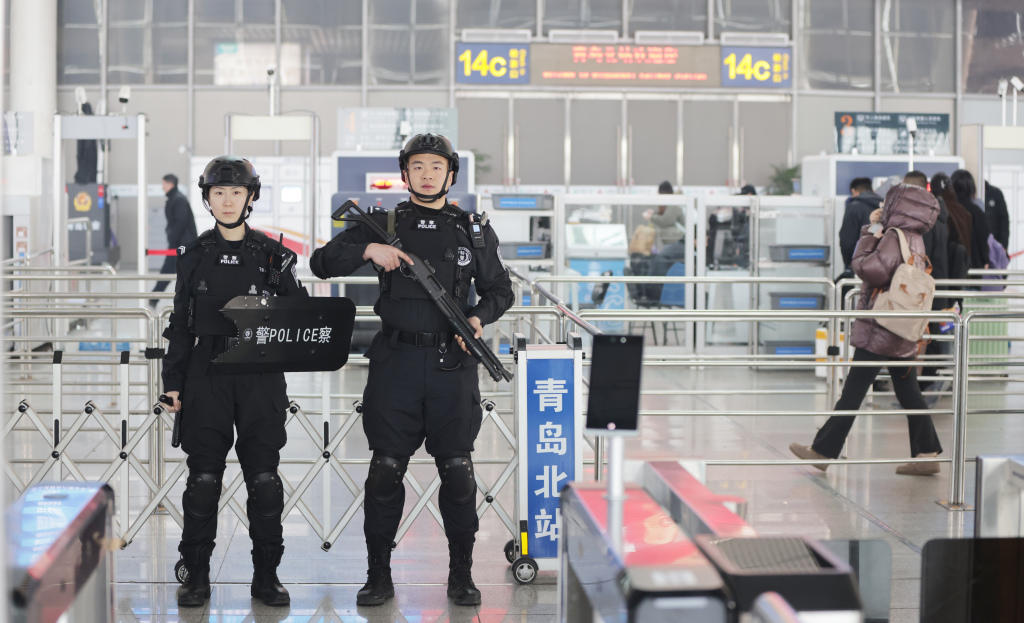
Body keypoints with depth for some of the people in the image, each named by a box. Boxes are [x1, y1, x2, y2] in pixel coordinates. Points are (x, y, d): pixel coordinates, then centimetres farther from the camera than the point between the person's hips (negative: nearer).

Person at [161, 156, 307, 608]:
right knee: (203, 477, 1)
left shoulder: (272, 254, 4)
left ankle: (266, 576, 10)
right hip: (207, 375, 1)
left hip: (261, 375, 0)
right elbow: (181, 323, 9)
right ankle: (197, 576, 10)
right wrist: (173, 381, 6)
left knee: (265, 478, 1)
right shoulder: (195, 255, 7)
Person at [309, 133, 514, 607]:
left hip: (452, 364, 0)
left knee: (457, 469, 1)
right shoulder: (383, 225, 7)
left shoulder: (474, 230, 10)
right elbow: (322, 263, 3)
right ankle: (378, 575, 10)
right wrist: (368, 250, -13)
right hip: (396, 361, 0)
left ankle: (461, 574, 13)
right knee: (385, 469, 0)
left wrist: (479, 316, -4)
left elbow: (499, 290, 16)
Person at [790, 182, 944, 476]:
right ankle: (927, 454, 10)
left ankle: (822, 451, 4)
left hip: (879, 331, -9)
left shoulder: (895, 237, -15)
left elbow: (872, 270, -27)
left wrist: (869, 237, -13)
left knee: (852, 392, -2)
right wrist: (874, 234, 8)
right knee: (909, 394, 11)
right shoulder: (915, 240, 13)